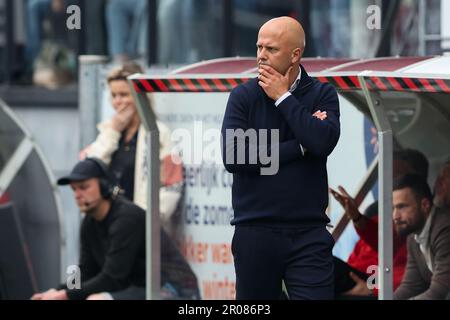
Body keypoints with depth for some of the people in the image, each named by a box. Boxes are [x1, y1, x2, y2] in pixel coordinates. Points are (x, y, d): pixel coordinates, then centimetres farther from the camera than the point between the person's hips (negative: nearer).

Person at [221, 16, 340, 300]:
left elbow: (323, 141, -16)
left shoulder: (322, 94, 4)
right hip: (255, 232, 1)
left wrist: (283, 97, -8)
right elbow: (233, 157, -12)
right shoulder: (243, 96, 2)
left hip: (309, 233, -1)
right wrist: (300, 147, -8)